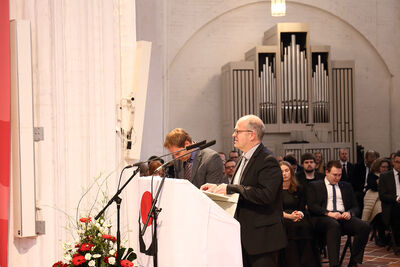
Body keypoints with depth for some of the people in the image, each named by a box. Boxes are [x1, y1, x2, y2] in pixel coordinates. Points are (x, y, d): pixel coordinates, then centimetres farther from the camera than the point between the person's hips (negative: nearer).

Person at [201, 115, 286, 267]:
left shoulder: (267, 161, -16)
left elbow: (266, 194, -28)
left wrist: (230, 189, -26)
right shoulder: (244, 159, 15)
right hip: (244, 237, 9)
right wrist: (218, 187, 4)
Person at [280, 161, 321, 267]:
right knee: (292, 226, -36)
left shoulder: (298, 189, 19)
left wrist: (300, 214, -11)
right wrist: (288, 215, -16)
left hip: (298, 218, 3)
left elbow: (303, 207, 14)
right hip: (281, 218, -2)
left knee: (306, 225, -32)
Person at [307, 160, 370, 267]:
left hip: (344, 217, 4)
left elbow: (355, 206, 21)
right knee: (334, 225, -40)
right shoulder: (314, 186, 13)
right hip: (323, 218, -4)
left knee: (364, 226, -25)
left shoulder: (346, 186, 25)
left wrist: (349, 213, -4)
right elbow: (312, 206, -1)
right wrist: (328, 213, -16)